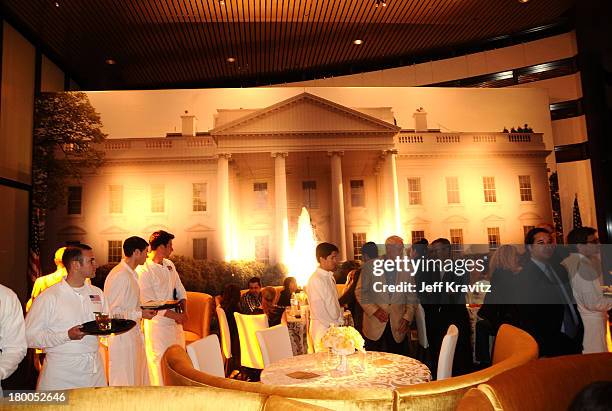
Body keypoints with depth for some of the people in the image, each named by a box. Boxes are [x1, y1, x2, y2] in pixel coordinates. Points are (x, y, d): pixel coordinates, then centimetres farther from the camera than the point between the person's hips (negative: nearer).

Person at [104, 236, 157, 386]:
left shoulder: (131, 273, 9)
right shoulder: (119, 276, -21)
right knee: (124, 384, 5)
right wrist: (140, 314, -18)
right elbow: (113, 312, -23)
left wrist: (143, 309, 6)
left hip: (133, 335, 9)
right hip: (121, 338, -9)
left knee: (139, 379, 19)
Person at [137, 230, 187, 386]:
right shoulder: (143, 270, -16)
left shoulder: (169, 264, 9)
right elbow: (150, 303, -18)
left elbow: (180, 290, 13)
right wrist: (175, 315, -16)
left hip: (176, 321, 8)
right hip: (158, 324, -8)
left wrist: (184, 312, -2)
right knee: (160, 362, 0)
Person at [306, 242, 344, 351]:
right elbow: (318, 311, -19)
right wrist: (333, 325, -13)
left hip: (334, 326, 8)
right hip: (323, 329, -8)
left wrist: (340, 320, 9)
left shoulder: (330, 277, 11)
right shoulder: (315, 280, -17)